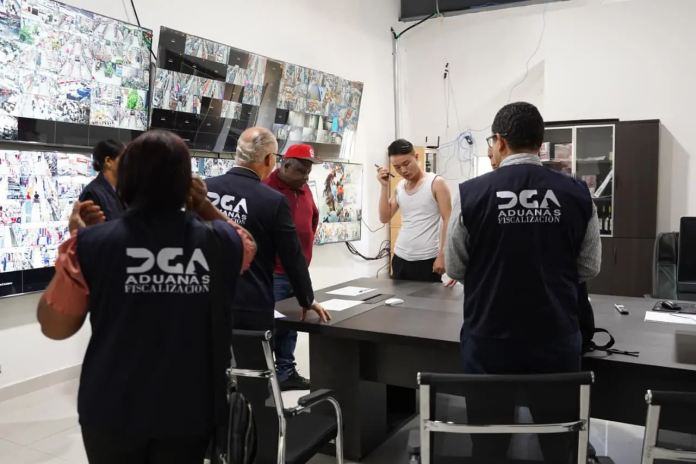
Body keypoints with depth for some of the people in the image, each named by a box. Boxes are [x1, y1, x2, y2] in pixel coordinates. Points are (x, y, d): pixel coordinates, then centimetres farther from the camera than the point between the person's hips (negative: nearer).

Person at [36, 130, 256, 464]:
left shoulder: (92, 243, -17)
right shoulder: (221, 241, -12)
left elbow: (53, 327, -4)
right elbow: (246, 244, 14)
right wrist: (205, 206, 4)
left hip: (112, 410, 0)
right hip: (190, 409, 1)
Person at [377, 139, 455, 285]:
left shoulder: (436, 183, -5)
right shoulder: (399, 187, 12)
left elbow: (448, 221, -8)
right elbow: (384, 218, 6)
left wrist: (442, 255, -14)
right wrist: (385, 186, 0)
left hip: (427, 260, -5)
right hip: (400, 258, 6)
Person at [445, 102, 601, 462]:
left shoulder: (472, 193, -12)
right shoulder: (577, 194, -6)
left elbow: (454, 268, 0)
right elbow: (589, 269, 5)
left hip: (490, 338, -2)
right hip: (557, 338, 2)